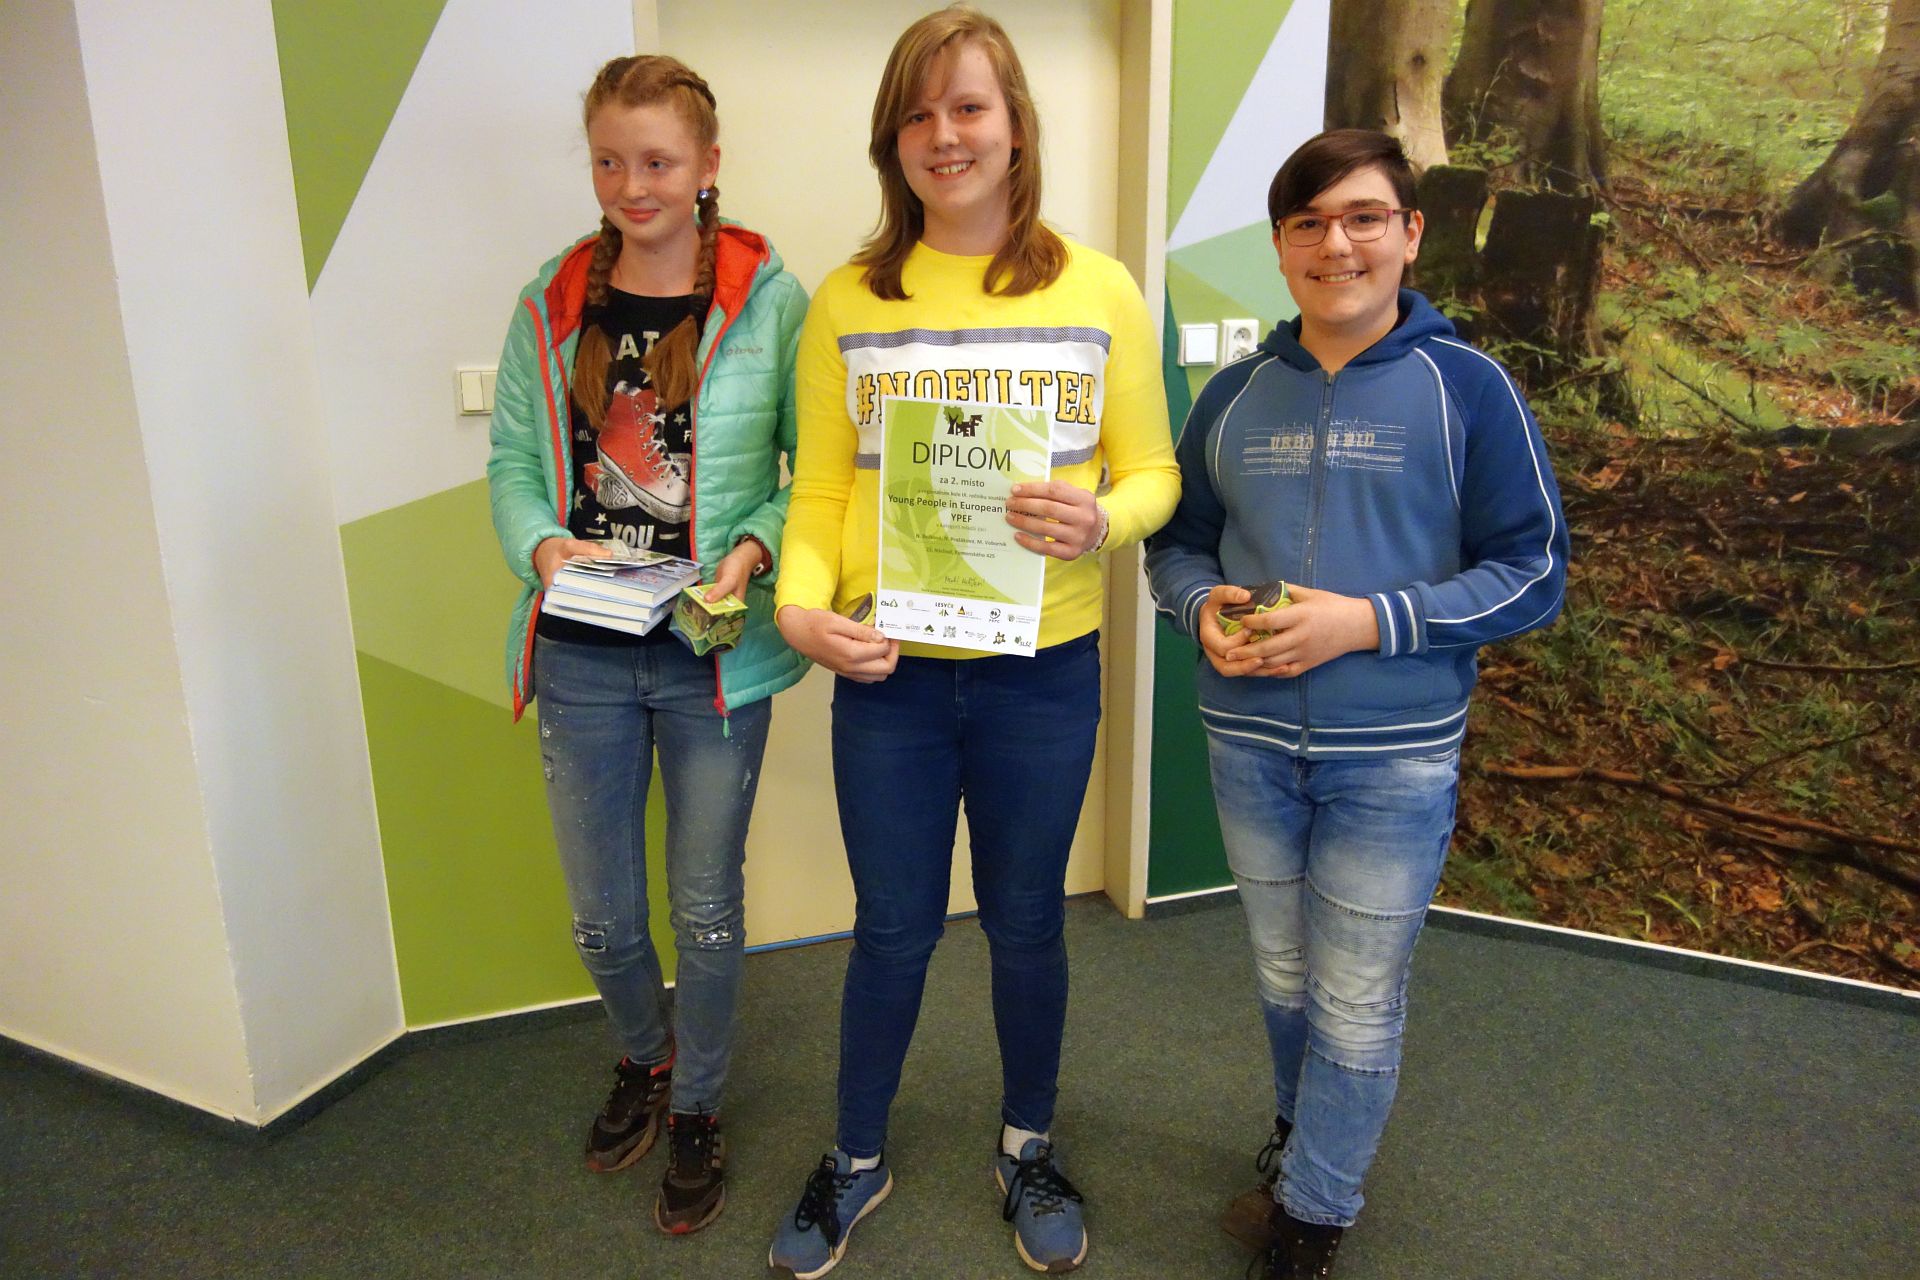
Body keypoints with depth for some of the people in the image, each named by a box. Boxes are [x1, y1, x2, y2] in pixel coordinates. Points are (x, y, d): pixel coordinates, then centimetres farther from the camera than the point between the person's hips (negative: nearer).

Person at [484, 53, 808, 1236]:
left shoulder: (770, 302, -6)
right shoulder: (551, 304, 4)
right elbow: (512, 459, 6)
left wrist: (754, 548, -21)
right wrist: (544, 543, -13)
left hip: (714, 656, -3)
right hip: (582, 658, 3)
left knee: (706, 907, 12)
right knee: (601, 915, 16)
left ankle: (698, 1109, 38)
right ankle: (645, 1057, 48)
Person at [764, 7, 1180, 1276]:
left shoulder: (1099, 291, 0)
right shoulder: (848, 302, 2)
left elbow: (1154, 470, 3)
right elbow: (818, 492, 1)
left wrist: (1102, 520, -19)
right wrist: (801, 606, -16)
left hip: (1042, 671, 0)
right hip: (886, 674, 0)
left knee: (1025, 925, 16)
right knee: (894, 928, 15)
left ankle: (1028, 1149, 42)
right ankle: (858, 1159, 39)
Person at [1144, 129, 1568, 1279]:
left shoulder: (1466, 387, -7)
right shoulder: (1237, 394, 4)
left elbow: (1534, 571, -9)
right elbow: (1178, 539, 12)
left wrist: (1370, 621, -20)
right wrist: (1203, 606, -11)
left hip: (1395, 756, -3)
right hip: (1250, 744, 4)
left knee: (1358, 1005, 9)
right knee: (1285, 978, 20)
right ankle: (1307, 1138, 45)